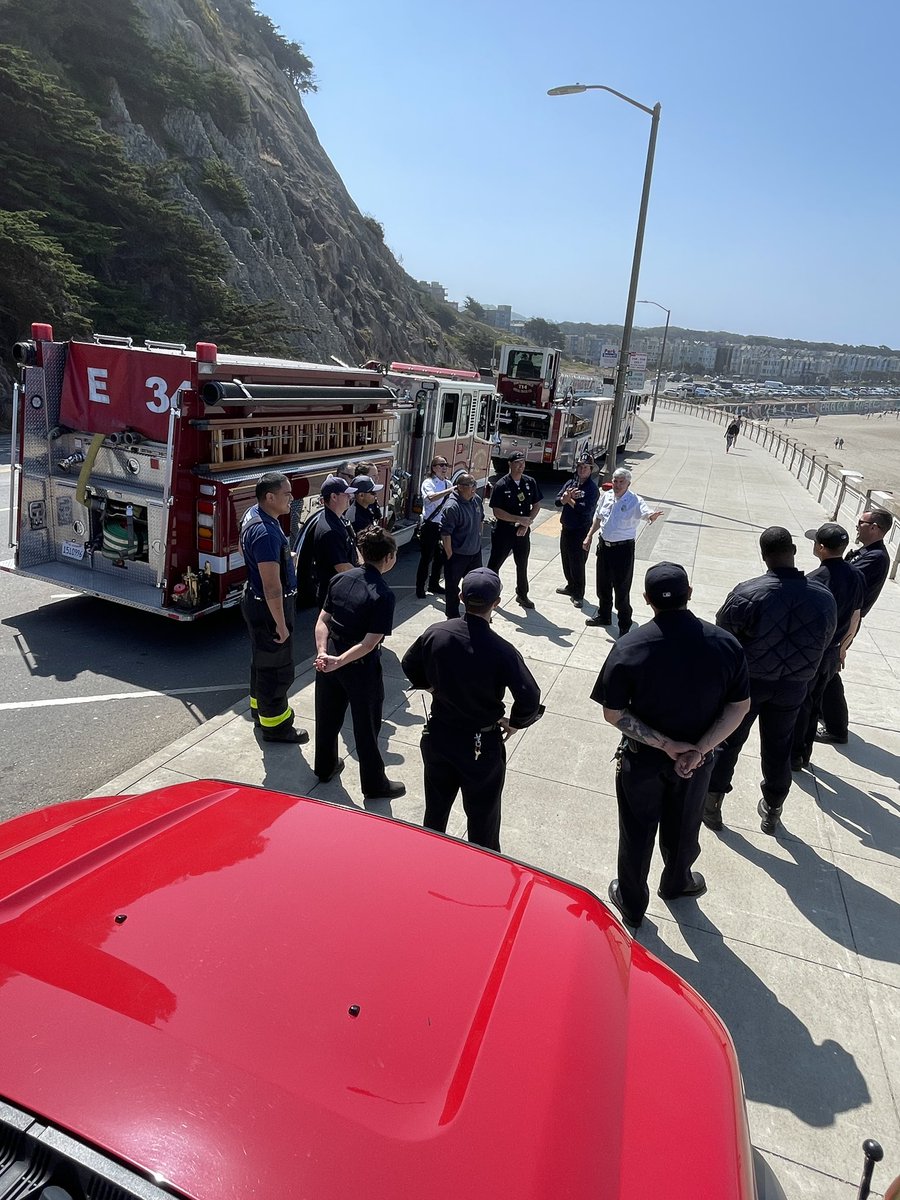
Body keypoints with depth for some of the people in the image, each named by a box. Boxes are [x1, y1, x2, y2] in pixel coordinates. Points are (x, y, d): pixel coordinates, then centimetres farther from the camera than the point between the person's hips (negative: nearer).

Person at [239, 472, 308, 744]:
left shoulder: (252, 513, 1)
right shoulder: (267, 533, -31)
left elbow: (243, 548, 21)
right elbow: (272, 586, -30)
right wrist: (281, 624, -24)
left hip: (255, 598, 10)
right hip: (268, 608, -10)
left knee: (262, 658, 25)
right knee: (276, 666, 3)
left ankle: (260, 706, 42)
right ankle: (275, 725, 17)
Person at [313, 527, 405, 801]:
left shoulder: (340, 579, -2)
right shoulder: (383, 595, -21)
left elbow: (322, 621, -3)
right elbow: (369, 643, -25)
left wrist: (323, 652, -12)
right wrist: (338, 662, -23)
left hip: (330, 658, 6)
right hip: (361, 668, -6)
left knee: (328, 717, 23)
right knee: (366, 727, 9)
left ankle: (325, 767, 44)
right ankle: (374, 785, 25)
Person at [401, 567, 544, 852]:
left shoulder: (435, 634, -13)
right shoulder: (502, 651, -24)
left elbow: (409, 666, 4)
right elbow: (529, 700, -26)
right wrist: (514, 723, -6)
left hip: (438, 736, 4)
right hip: (482, 745, -4)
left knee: (436, 807, 25)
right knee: (482, 817, 16)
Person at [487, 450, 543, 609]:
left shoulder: (530, 482, -1)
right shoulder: (501, 485, -14)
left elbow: (536, 505, 5)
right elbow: (496, 512, -16)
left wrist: (526, 523, -8)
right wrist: (519, 519, -22)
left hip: (523, 532, 4)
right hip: (503, 532, -4)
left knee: (522, 565, 17)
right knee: (495, 563, 5)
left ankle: (522, 595, 33)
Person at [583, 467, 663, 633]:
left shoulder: (635, 501, -16)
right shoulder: (606, 496, 1)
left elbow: (647, 513, -35)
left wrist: (653, 515, -58)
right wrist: (589, 536, 15)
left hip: (623, 549, -6)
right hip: (604, 545, 6)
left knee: (622, 589, 1)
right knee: (603, 585, 21)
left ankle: (625, 627, 14)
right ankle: (603, 616, 43)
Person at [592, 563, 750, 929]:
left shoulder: (629, 648, -24)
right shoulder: (726, 645, -16)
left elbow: (613, 713, -20)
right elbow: (739, 706, -11)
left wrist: (666, 745, -19)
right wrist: (699, 749, -16)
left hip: (642, 759, -2)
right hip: (697, 758, 2)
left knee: (637, 832, 20)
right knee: (683, 828, 27)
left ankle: (632, 904, 40)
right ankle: (676, 883, 53)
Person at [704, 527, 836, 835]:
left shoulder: (747, 594, -24)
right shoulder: (824, 597, -14)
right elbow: (824, 642, 1)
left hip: (746, 681, -2)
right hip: (792, 687, 3)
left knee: (726, 742, 16)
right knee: (778, 750, 20)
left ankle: (711, 805, 27)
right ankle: (772, 812, 37)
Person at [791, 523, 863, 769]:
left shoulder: (814, 580, -25)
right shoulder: (855, 577, -3)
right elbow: (855, 619, 8)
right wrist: (842, 648, 21)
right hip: (831, 654, 7)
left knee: (798, 705, 8)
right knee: (814, 703, 19)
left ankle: (793, 756, 20)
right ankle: (804, 753, 32)